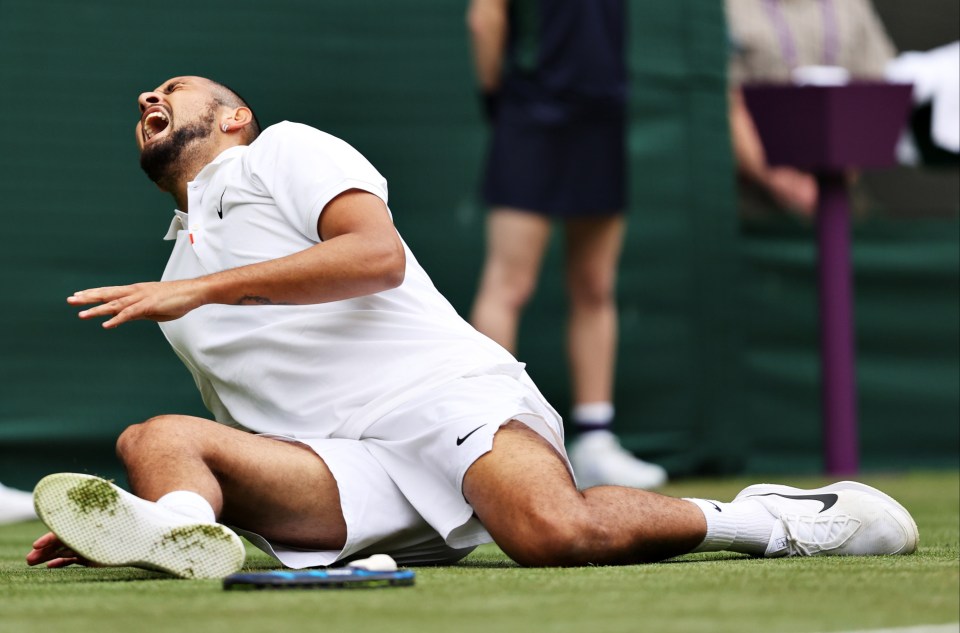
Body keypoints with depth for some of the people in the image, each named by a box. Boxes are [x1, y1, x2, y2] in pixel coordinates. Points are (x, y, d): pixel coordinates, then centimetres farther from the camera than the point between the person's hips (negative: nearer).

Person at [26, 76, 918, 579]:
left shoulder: (283, 151, 15)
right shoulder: (174, 292, 34)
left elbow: (377, 254, -6)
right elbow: (255, 435, 32)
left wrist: (202, 287, -10)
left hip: (442, 394, -5)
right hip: (348, 475, 5)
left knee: (552, 531, -36)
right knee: (154, 439, -22)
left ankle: (767, 518, -16)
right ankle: (177, 529, -54)